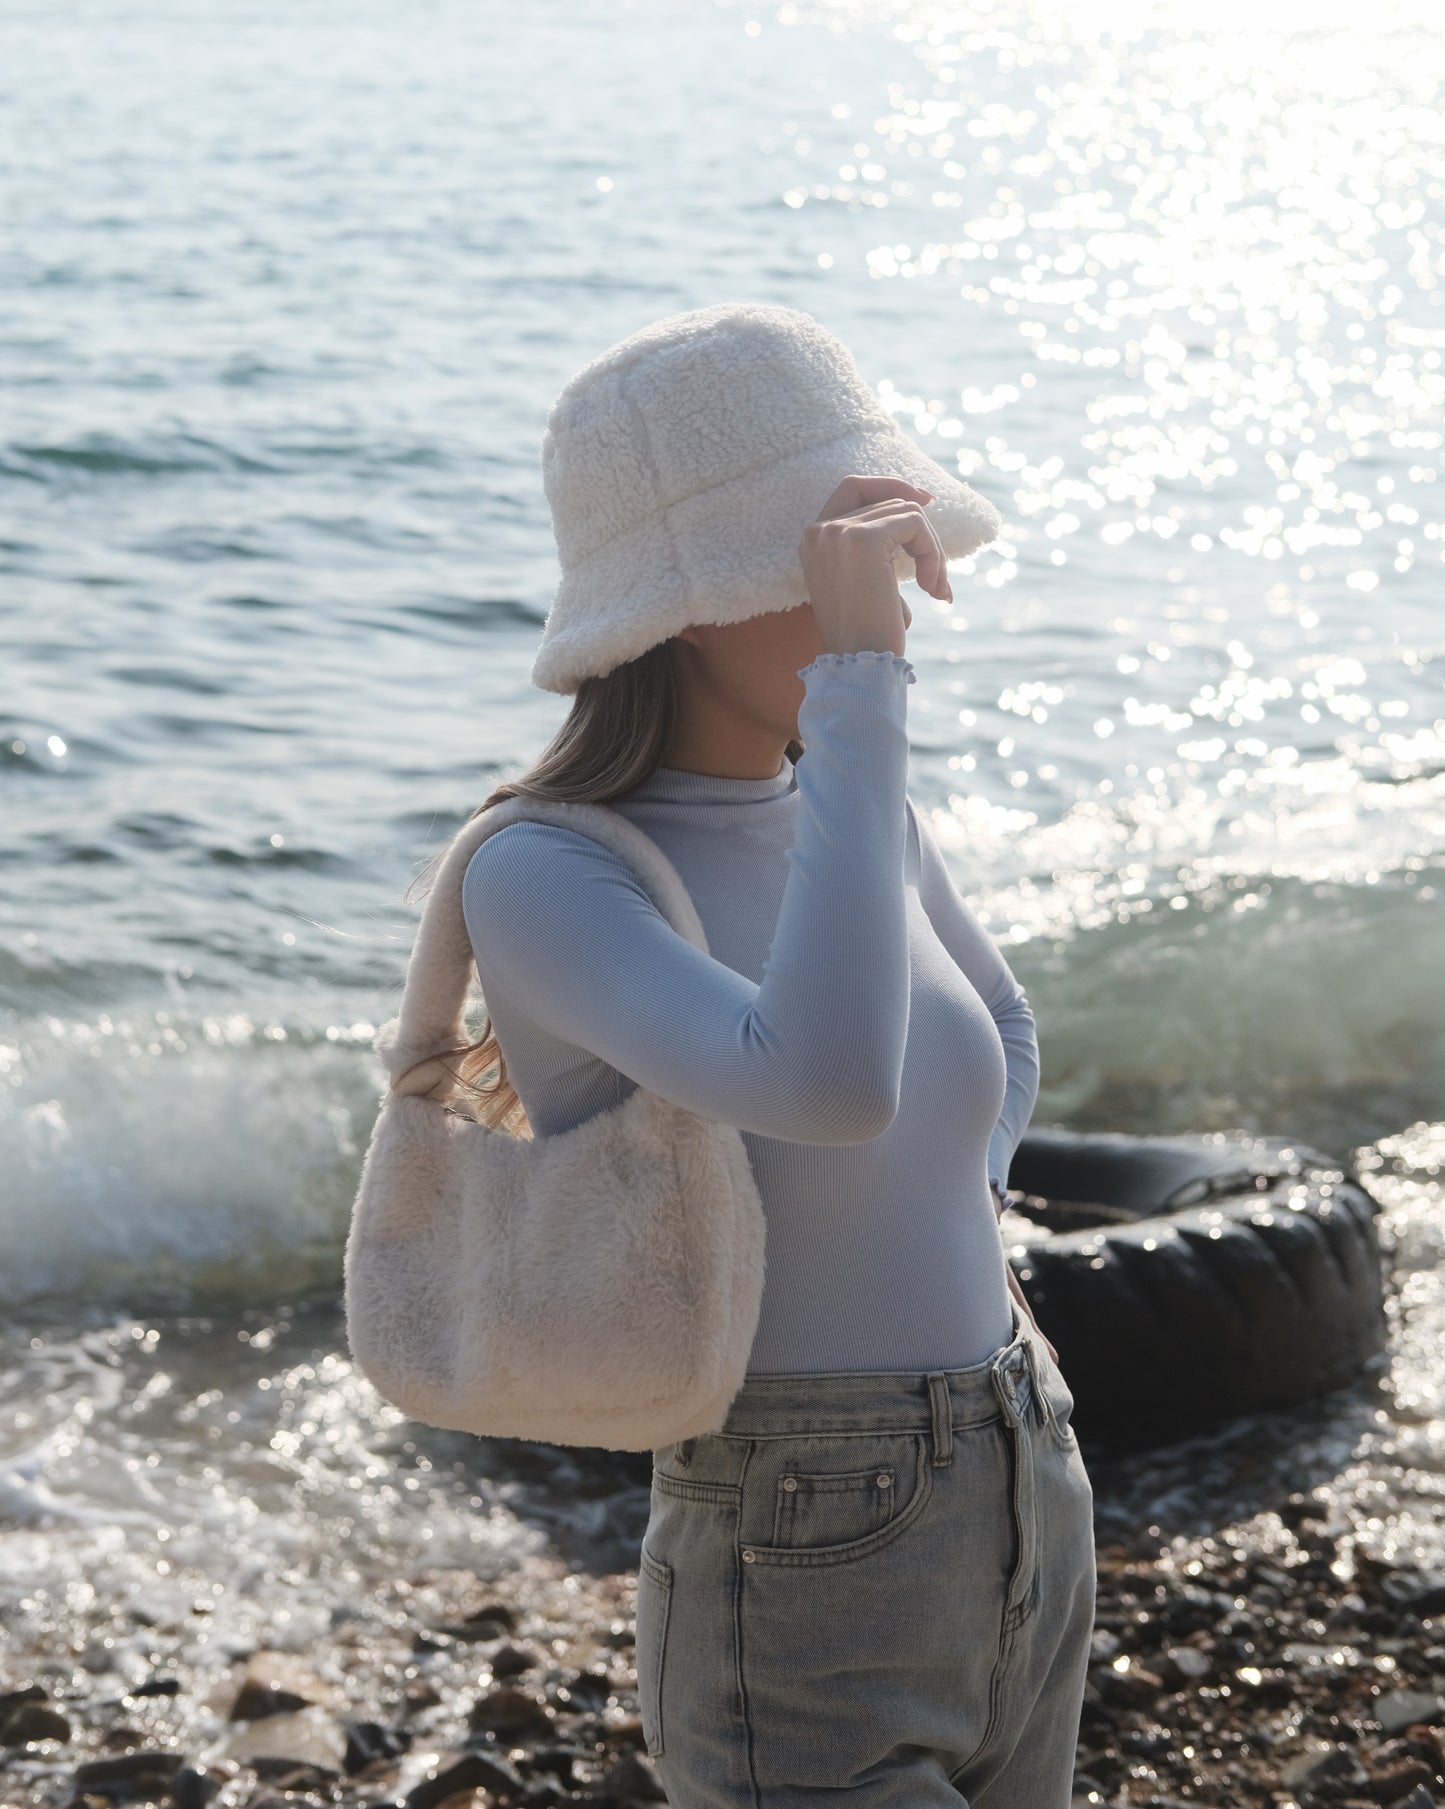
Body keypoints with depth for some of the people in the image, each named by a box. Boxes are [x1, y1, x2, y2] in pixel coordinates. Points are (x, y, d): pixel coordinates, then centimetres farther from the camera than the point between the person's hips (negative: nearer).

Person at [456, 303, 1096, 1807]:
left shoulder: (832, 803, 2)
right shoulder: (539, 881, -20)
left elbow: (998, 1033, 23)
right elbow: (832, 1087, -39)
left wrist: (957, 1225, 4)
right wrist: (863, 677, -34)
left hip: (1023, 1554, 8)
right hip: (804, 1676, -7)